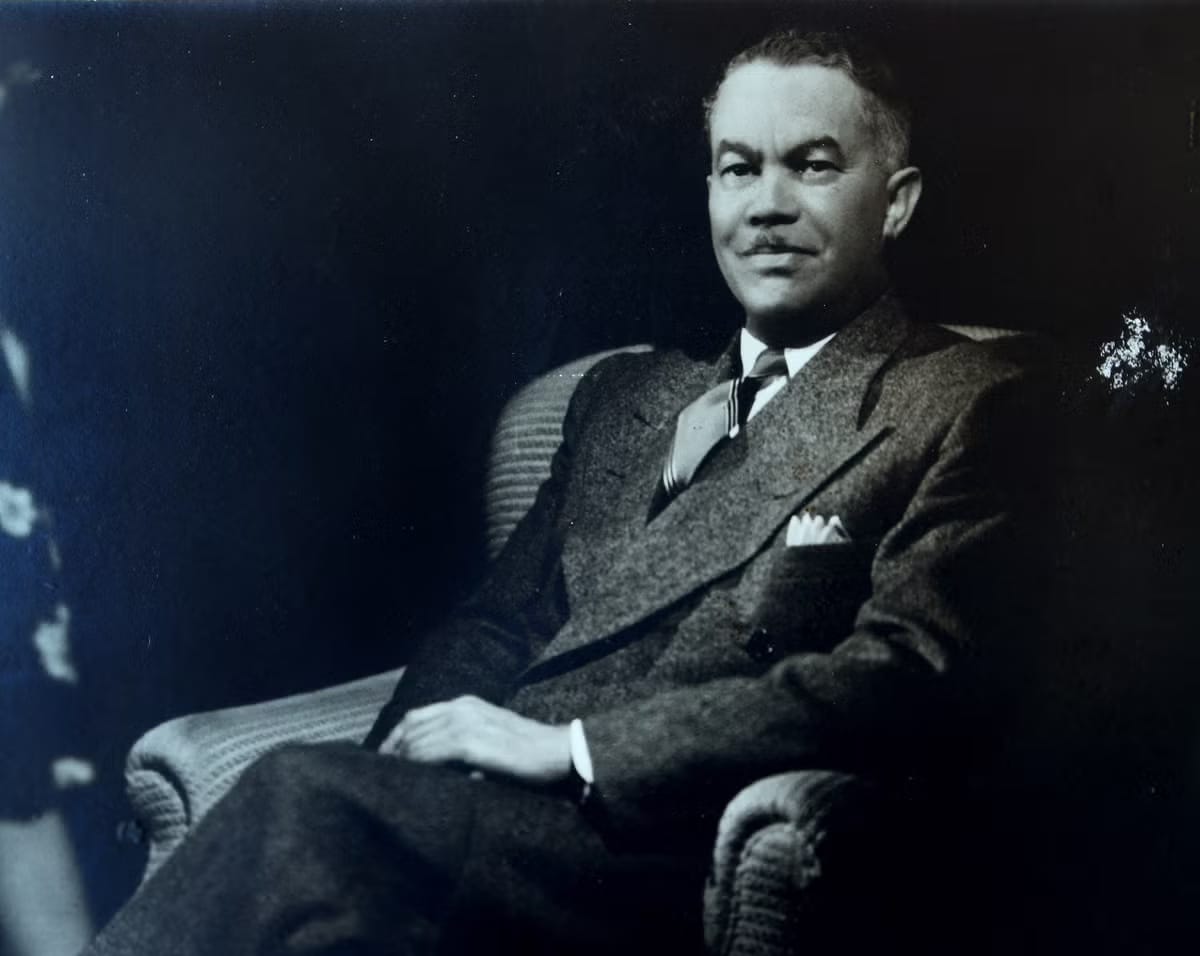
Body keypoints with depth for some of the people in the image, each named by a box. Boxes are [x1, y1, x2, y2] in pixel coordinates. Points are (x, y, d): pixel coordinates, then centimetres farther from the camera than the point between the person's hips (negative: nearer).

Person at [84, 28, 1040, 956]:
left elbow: (914, 683, -12)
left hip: (672, 854, -5)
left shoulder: (963, 407, 2)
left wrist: (571, 745, -15)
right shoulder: (624, 395, 22)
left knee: (306, 799, -27)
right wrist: (419, 743, -4)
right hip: (503, 811, 5)